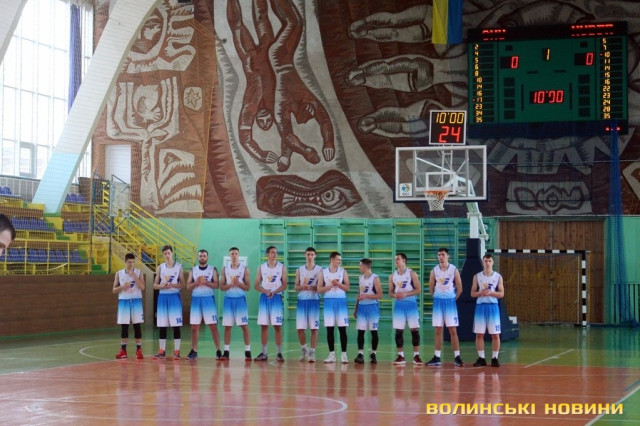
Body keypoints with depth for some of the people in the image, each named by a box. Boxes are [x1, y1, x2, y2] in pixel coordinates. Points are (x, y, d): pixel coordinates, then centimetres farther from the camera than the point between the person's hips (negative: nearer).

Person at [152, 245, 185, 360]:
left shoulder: (178, 267, 2)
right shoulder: (160, 268, 7)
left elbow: (182, 284, 0)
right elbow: (155, 285, 8)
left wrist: (172, 285, -17)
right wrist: (162, 286, -12)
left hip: (174, 297, -2)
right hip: (162, 297, 2)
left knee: (176, 325, -4)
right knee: (162, 325, 3)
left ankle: (176, 351, 1)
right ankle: (162, 351, 10)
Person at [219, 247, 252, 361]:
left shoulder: (244, 269, 0)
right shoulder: (225, 269, 6)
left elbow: (247, 287, -1)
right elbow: (221, 287, 3)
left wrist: (238, 283, -19)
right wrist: (231, 284, -15)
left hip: (240, 299, -2)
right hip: (228, 299, 2)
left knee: (244, 325, -4)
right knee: (227, 326, 3)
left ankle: (247, 351, 0)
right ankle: (226, 351, 7)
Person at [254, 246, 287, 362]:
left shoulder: (281, 267, 3)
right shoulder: (261, 267, 7)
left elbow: (284, 285, -1)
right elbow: (256, 285, 5)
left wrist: (274, 292, -17)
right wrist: (265, 291, -14)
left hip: (276, 297, -2)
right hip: (264, 297, 2)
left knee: (277, 326, -4)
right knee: (263, 325, 2)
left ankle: (279, 353, 0)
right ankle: (263, 353, 8)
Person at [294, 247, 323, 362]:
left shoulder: (319, 270, 1)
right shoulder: (300, 270, 10)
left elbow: (320, 287, -5)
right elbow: (296, 287, 10)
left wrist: (309, 287, -21)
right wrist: (302, 287, -11)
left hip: (314, 301, -2)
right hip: (302, 300, 3)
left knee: (314, 328, -3)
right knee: (300, 328, 0)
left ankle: (312, 353, 2)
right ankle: (304, 349, 20)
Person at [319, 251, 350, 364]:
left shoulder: (343, 272, 4)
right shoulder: (323, 272, 4)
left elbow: (347, 288, 0)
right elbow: (319, 289, -1)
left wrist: (338, 283, -15)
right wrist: (331, 285, -13)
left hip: (341, 301, 0)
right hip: (329, 301, 0)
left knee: (342, 329, -3)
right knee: (329, 329, 2)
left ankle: (344, 354, 0)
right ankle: (332, 354, 8)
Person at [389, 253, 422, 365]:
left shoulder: (412, 273, -3)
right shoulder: (393, 276, 9)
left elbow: (418, 290, -7)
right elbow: (390, 292, 13)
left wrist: (405, 294, -18)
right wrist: (394, 295, -10)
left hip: (411, 304, -4)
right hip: (399, 305, 4)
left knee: (414, 330, -4)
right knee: (398, 331, 1)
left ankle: (416, 355, 2)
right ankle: (400, 356, 7)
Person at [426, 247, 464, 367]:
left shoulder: (454, 270, -4)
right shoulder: (434, 270, 2)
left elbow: (459, 288, 1)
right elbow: (431, 287, 10)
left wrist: (453, 299, 3)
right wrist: (436, 297, 6)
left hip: (450, 301, -2)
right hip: (438, 301, 2)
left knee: (453, 330, -3)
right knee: (438, 331, 5)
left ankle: (457, 357, 1)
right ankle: (437, 357, 8)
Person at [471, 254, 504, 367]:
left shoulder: (498, 277, 3)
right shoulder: (477, 276, 5)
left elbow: (501, 294, 0)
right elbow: (472, 293, 5)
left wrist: (491, 293, -17)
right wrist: (480, 293, -15)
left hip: (493, 306, -1)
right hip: (480, 306, 1)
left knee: (495, 334, -1)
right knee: (479, 334, 1)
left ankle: (494, 358, 7)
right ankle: (481, 358, 8)